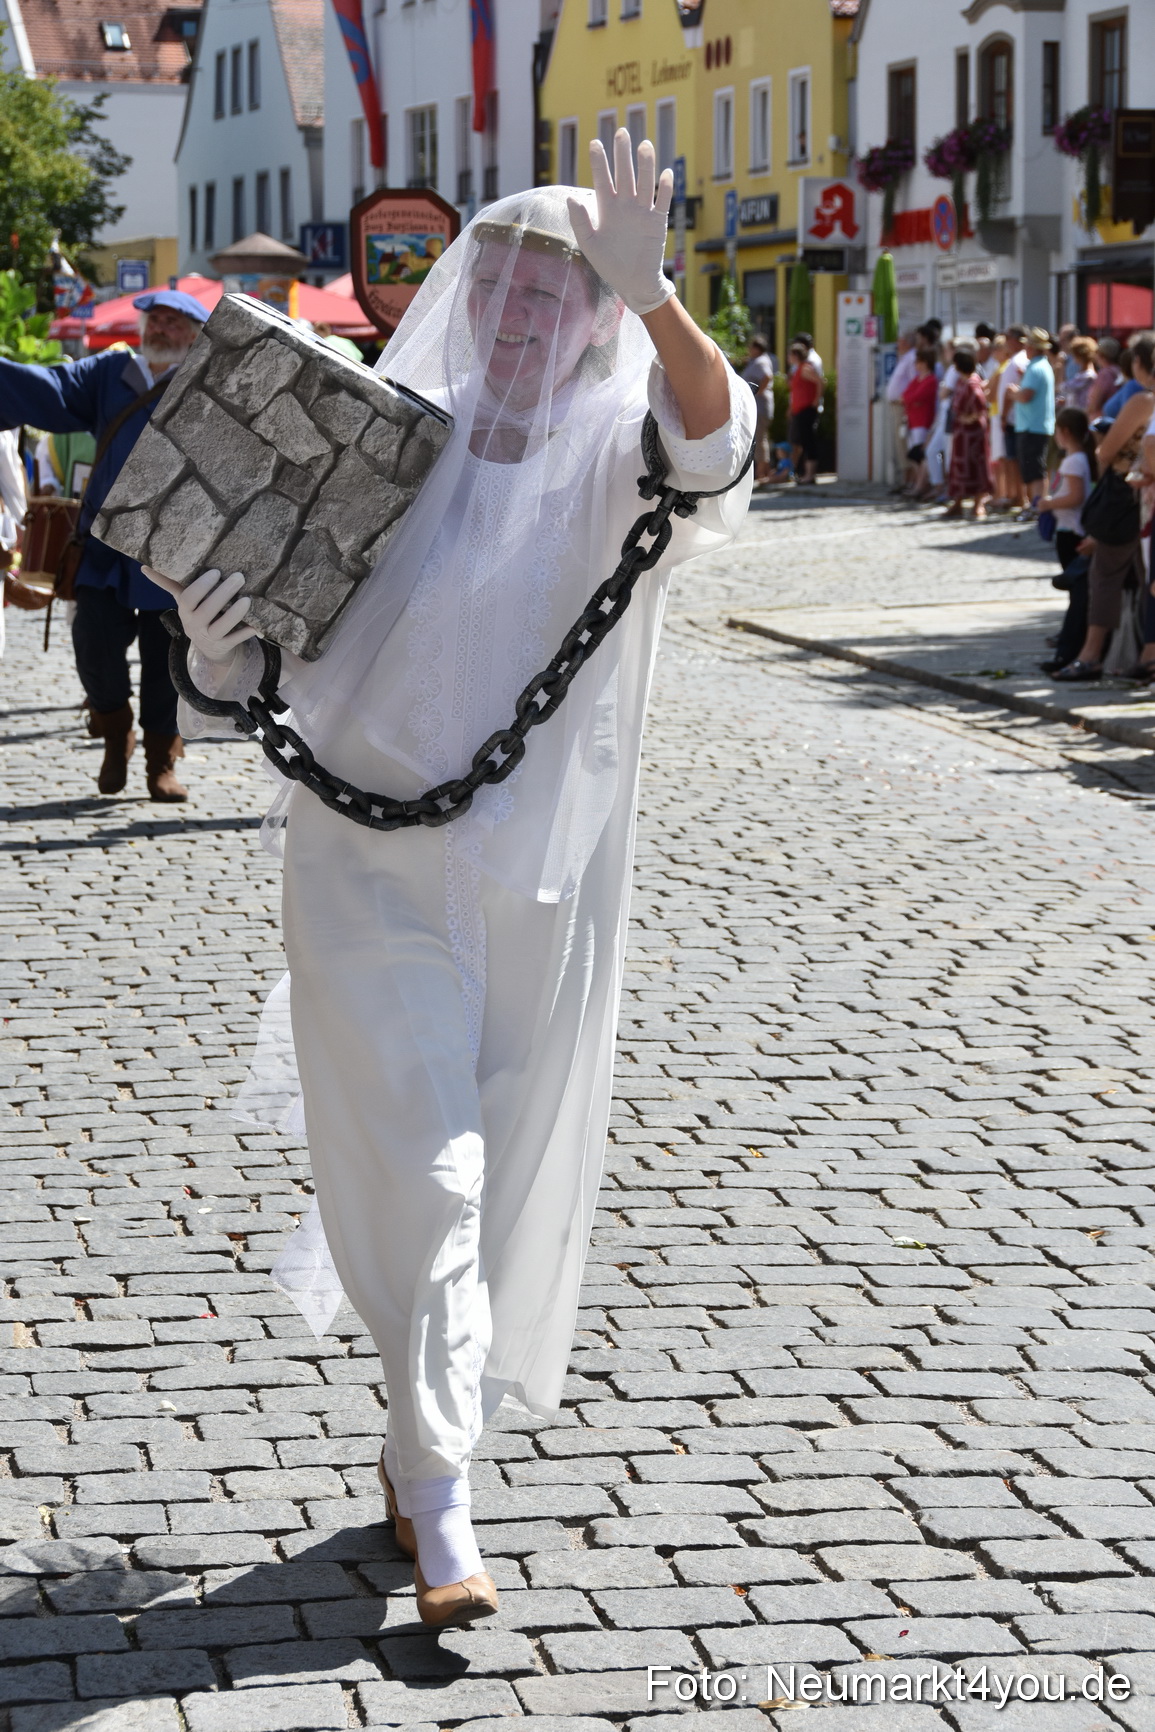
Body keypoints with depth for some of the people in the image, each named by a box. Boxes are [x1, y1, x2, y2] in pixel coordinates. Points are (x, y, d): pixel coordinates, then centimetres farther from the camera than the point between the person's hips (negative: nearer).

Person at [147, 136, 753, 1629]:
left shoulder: (614, 465, -3)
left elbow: (713, 434, -28)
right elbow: (262, 666, 7)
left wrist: (653, 296, -46)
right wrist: (213, 647, -16)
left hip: (538, 885, 1)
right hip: (371, 871, -1)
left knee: (506, 1177, 12)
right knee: (420, 1176, -7)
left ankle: (418, 1446, 33)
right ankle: (444, 1510, -5)